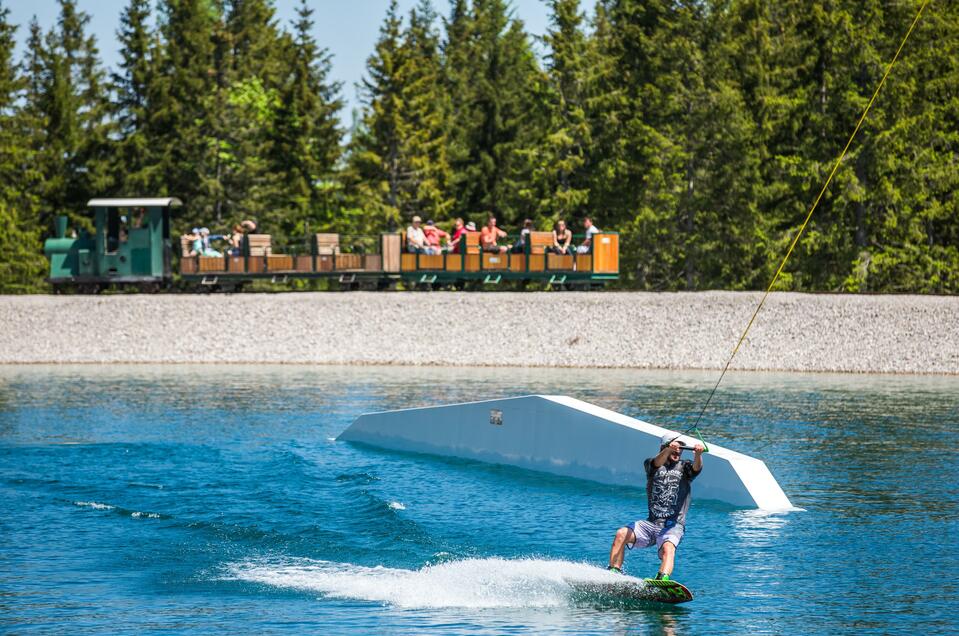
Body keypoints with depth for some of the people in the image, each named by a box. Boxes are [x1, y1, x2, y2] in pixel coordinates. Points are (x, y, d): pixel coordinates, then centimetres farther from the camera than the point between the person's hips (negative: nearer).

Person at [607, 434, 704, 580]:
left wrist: (698, 454, -38)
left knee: (668, 548, -32)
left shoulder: (684, 467, 10)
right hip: (651, 523, 3)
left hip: (673, 526, -3)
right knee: (621, 534, -19)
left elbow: (696, 467, -13)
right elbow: (657, 463, -14)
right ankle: (613, 572, -16)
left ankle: (663, 579, -55)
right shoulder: (651, 465, 10)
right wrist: (668, 450, -38)